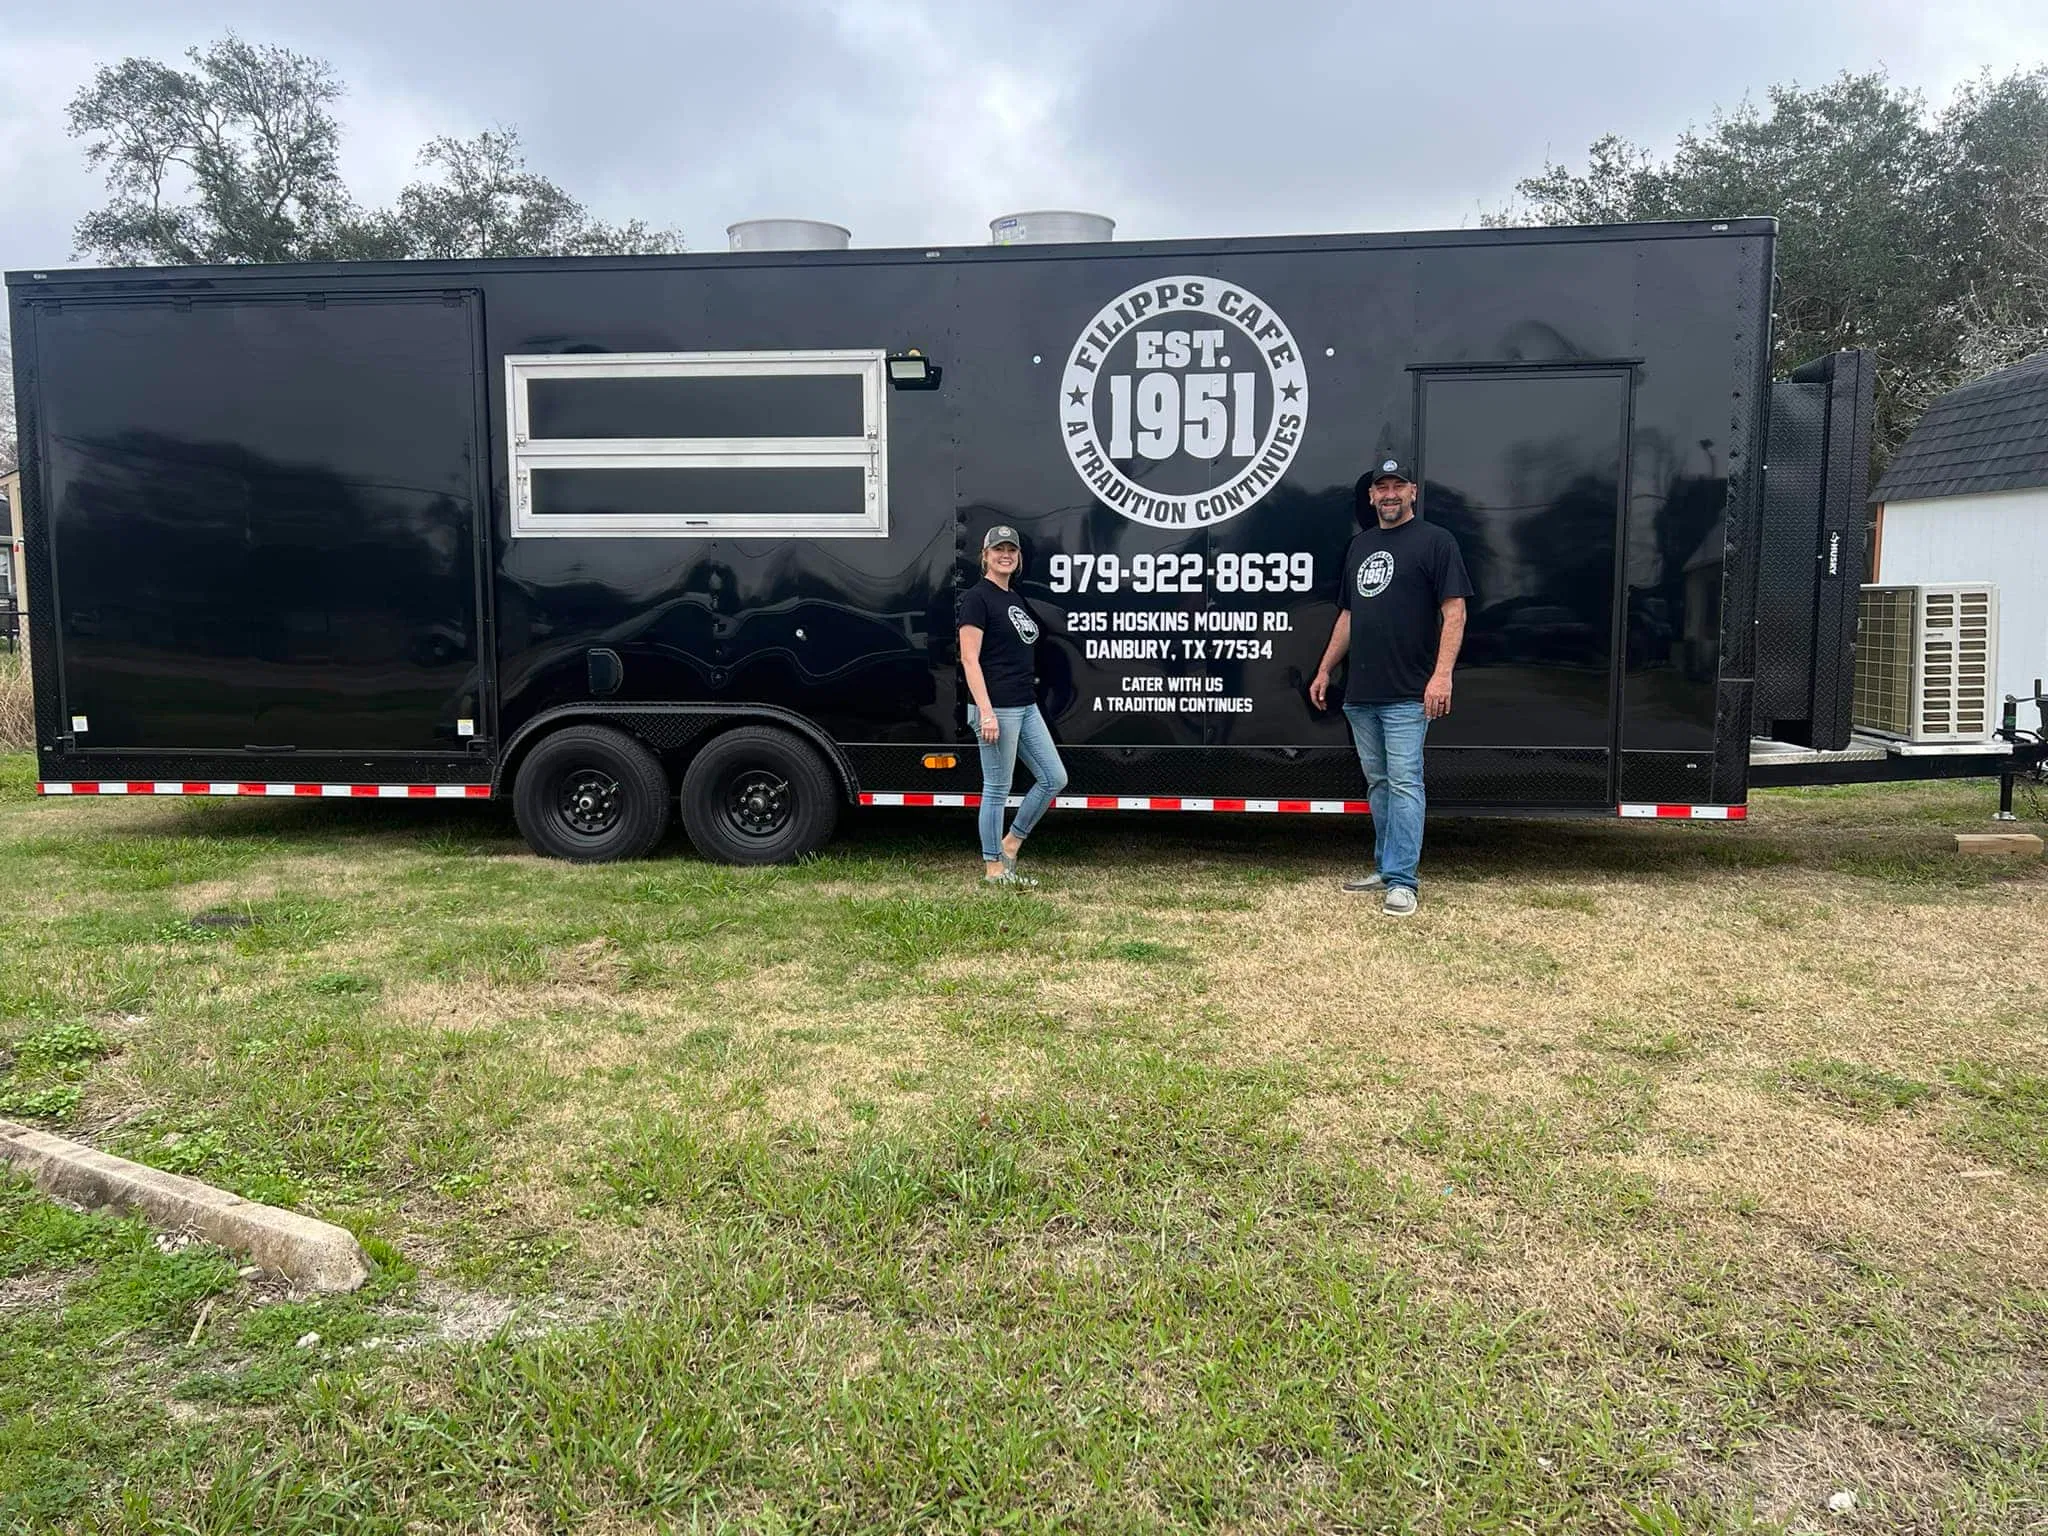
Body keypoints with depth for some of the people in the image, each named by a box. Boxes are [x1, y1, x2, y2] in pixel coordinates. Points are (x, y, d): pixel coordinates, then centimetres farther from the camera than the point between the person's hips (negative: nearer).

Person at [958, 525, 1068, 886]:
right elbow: (969, 659, -15)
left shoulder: (1015, 598, 17)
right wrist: (986, 712, -22)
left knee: (1054, 778, 9)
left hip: (1026, 706, 9)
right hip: (997, 707, -9)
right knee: (997, 789, -1)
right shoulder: (977, 597, -9)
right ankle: (993, 869, 10)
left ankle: (1009, 844, 20)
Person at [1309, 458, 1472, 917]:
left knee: (1403, 782, -9)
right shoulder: (1360, 545, 17)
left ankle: (1402, 882, -9)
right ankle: (1385, 867, 22)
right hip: (1360, 692, 7)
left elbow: (1454, 611, -10)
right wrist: (1325, 670, 19)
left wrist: (1442, 674, -19)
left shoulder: (1435, 541, -3)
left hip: (1406, 694, -7)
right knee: (1376, 782, 13)